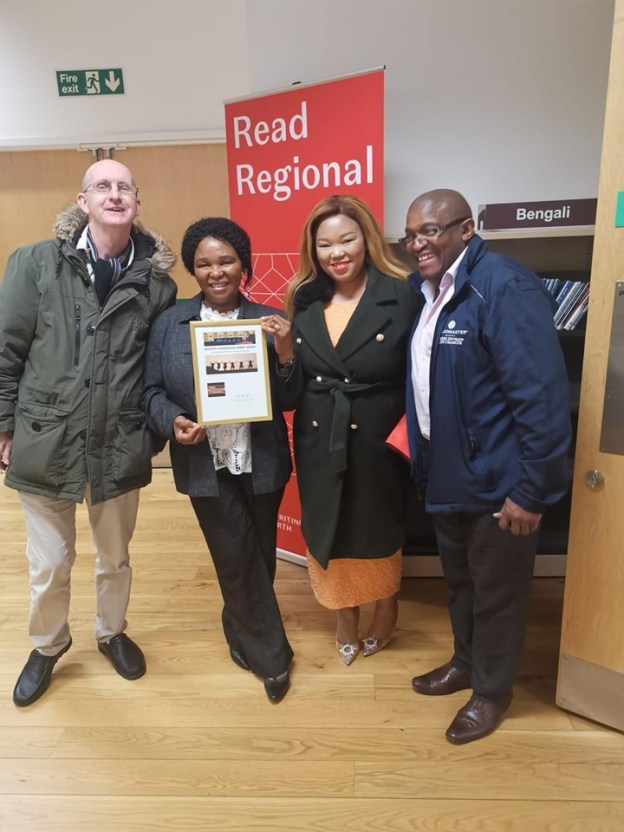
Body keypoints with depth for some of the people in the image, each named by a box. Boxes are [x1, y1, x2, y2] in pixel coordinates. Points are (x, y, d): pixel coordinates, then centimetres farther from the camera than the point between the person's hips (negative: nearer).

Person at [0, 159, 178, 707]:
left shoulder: (156, 280, -3)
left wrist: (156, 429, -1)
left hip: (120, 447, 1)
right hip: (44, 442, 0)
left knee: (116, 557, 20)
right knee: (49, 564, 15)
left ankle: (112, 632, 48)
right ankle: (47, 646, 44)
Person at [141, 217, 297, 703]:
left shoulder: (270, 321, -2)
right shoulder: (170, 323, 0)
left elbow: (289, 401, -3)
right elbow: (153, 391, 4)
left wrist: (285, 354, -20)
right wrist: (172, 422, -16)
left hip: (260, 463, 1)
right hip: (205, 466, 0)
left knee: (258, 557, 17)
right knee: (239, 560, 6)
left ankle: (242, 633, 47)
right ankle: (271, 655, 29)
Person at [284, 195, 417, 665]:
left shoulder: (401, 297, -11)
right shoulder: (304, 301, 2)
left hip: (377, 443, -3)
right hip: (319, 444, 4)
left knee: (379, 533, 18)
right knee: (329, 535, 18)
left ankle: (385, 610, 47)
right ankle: (345, 619, 44)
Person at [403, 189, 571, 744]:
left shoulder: (505, 288, -20)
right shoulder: (426, 291, 7)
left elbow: (543, 396, -23)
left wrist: (530, 490, -21)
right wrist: (424, 460, 12)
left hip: (496, 481, -7)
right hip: (445, 474, 8)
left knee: (496, 591, 13)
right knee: (459, 580, 25)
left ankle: (492, 690, 37)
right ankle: (465, 662, 48)